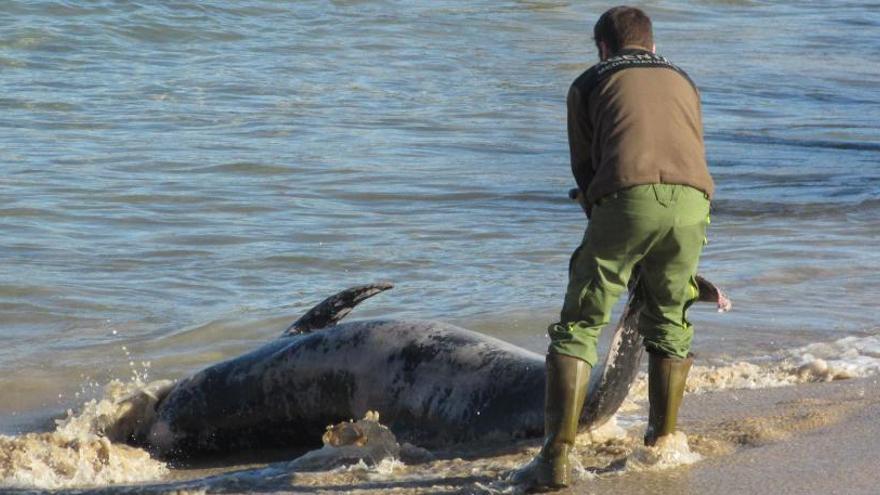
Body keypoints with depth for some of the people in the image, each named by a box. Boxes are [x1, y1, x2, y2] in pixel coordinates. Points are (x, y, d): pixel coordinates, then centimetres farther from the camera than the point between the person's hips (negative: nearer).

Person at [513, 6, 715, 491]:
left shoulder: (589, 83, 23)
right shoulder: (683, 82, 34)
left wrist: (602, 221, 33)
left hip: (626, 197, -3)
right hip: (691, 201, 3)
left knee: (578, 328, 2)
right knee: (669, 325, 23)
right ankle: (662, 442, 26)